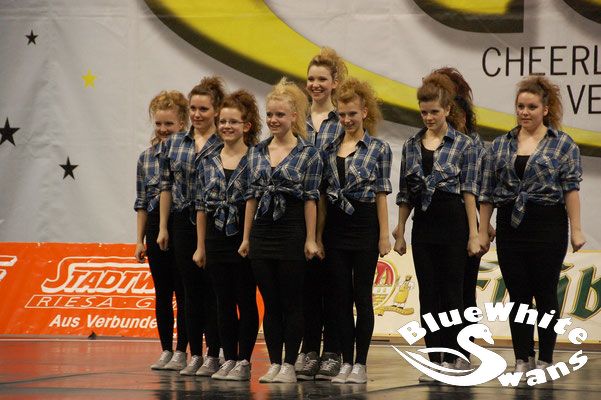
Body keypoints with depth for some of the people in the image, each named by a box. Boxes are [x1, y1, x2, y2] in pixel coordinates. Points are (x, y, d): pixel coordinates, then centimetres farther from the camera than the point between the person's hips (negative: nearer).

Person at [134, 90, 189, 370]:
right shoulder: (146, 158, 6)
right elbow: (141, 202, 10)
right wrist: (140, 240, 8)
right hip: (156, 228, 4)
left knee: (183, 292, 0)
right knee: (161, 292, 8)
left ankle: (181, 352, 6)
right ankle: (166, 350, 15)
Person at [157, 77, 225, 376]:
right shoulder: (174, 143, 8)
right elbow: (166, 186, 10)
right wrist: (163, 227, 7)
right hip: (184, 222, 4)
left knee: (212, 289, -2)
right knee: (191, 289, 7)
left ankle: (214, 355, 4)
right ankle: (195, 354, 12)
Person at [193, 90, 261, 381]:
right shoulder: (208, 163, 8)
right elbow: (201, 206, 9)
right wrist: (201, 246, 7)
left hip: (245, 237, -4)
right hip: (217, 238, 4)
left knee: (246, 300, 1)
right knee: (224, 302, 8)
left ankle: (244, 361, 5)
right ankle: (228, 359, 14)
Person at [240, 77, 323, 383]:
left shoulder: (307, 153, -4)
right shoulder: (257, 152, 10)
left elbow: (310, 198, -6)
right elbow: (251, 196, 11)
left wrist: (310, 239, -11)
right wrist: (246, 237, 7)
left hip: (292, 231, -4)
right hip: (262, 231, 4)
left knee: (291, 302, 0)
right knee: (270, 303, 7)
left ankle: (289, 365, 5)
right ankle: (274, 364, 12)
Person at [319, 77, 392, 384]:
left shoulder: (379, 149, -1)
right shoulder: (330, 150, 9)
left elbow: (381, 194, -4)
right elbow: (322, 195, 11)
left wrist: (384, 235, -8)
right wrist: (318, 234, 8)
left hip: (365, 225, -4)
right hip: (335, 227, 4)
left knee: (362, 295, -1)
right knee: (341, 297, 5)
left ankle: (360, 364, 4)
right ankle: (346, 362, 9)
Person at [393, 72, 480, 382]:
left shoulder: (463, 145, -2)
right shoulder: (411, 146, 9)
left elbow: (469, 191, -5)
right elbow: (405, 193, 12)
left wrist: (473, 234, -9)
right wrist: (400, 232, 9)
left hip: (453, 221, -4)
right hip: (423, 223, 4)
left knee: (451, 290, -1)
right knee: (428, 293, 4)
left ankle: (450, 359, 6)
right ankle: (434, 361, 8)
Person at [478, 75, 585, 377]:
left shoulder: (563, 145, 0)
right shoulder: (500, 145, 9)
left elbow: (571, 189, -6)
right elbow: (487, 193, 10)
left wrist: (576, 229, -12)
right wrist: (482, 231, 6)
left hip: (548, 227, -3)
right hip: (511, 227, 3)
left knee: (545, 295, 2)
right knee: (518, 296, 5)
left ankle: (545, 361, 9)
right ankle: (521, 361, 10)